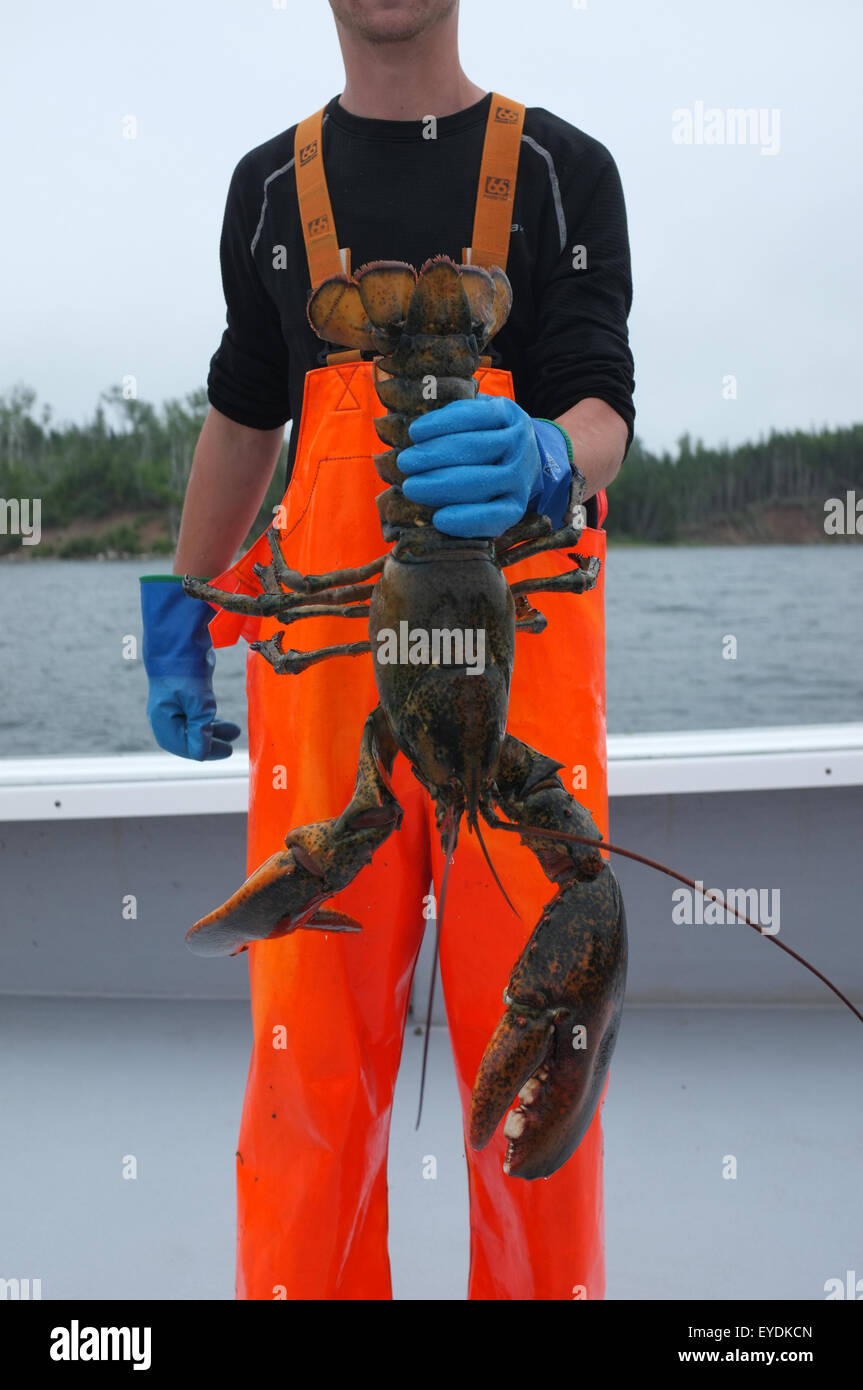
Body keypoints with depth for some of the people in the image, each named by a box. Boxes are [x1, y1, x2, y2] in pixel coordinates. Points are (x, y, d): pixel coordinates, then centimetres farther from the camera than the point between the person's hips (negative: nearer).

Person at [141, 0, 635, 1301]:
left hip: (523, 640, -1)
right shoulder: (271, 183, 15)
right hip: (327, 644, 2)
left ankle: (544, 1283, 22)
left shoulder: (564, 168, 7)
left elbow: (603, 413, -2)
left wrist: (541, 461, -26)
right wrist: (181, 608, 20)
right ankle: (300, 1283, 17)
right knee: (314, 1035, 1)